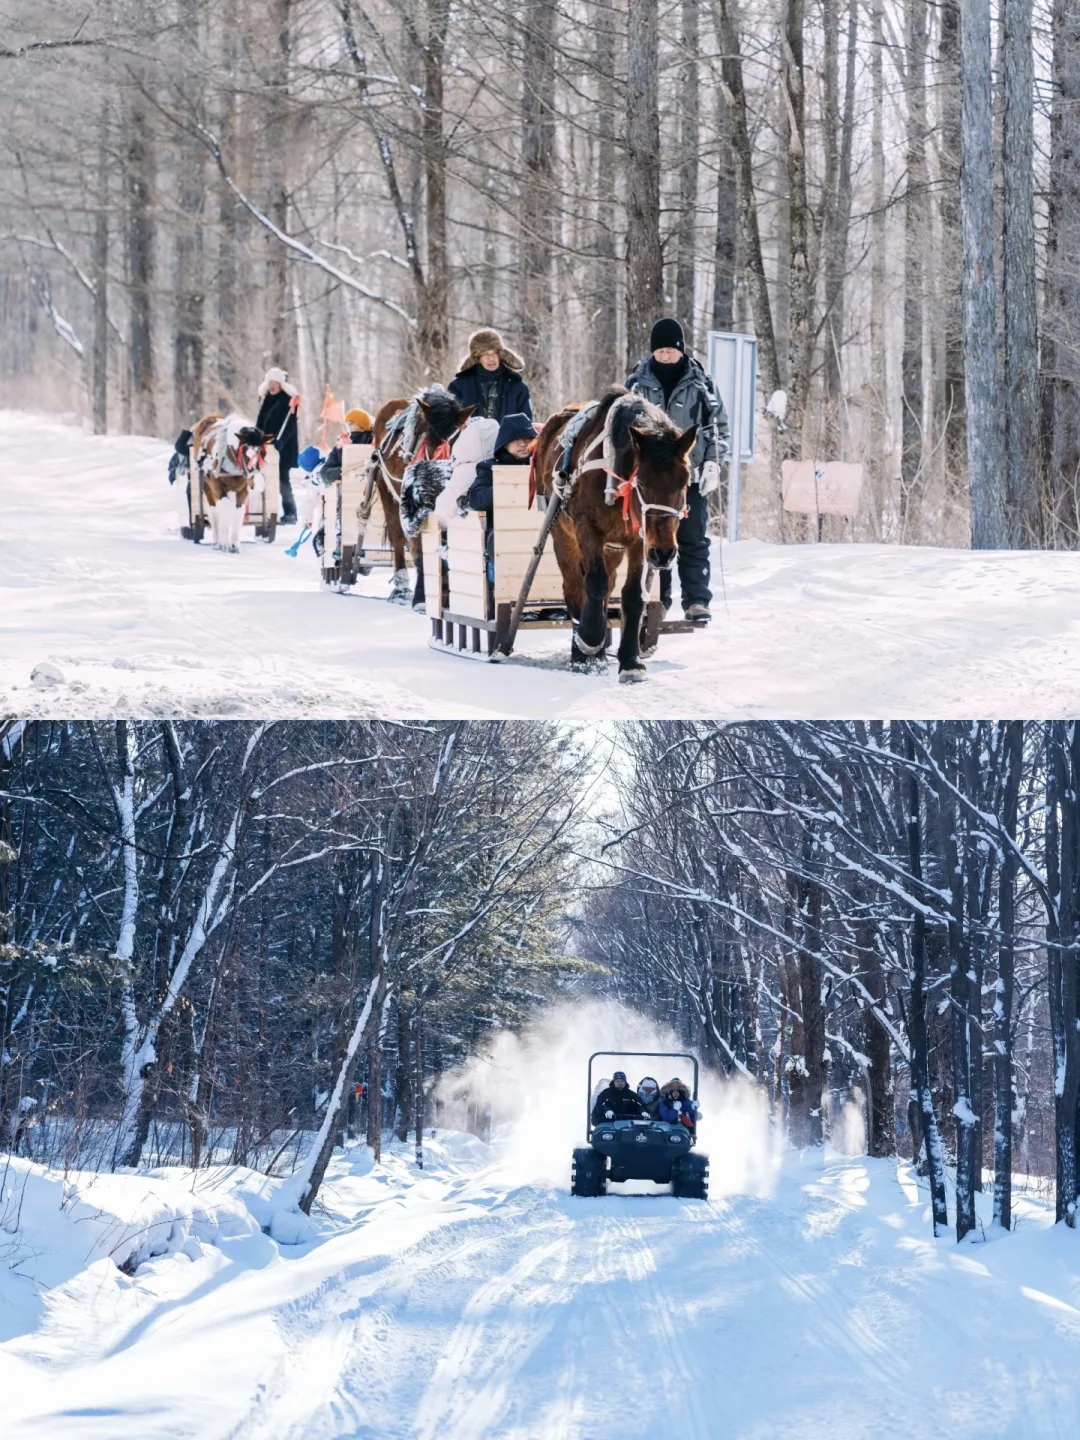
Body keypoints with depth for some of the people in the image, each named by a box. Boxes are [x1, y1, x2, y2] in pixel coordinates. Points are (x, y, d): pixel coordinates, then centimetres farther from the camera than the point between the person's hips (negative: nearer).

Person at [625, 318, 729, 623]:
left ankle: (697, 601, 0)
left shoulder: (700, 384, 2)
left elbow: (719, 425, 8)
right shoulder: (637, 385, 3)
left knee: (693, 540, -2)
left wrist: (713, 463, -2)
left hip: (690, 475, -1)